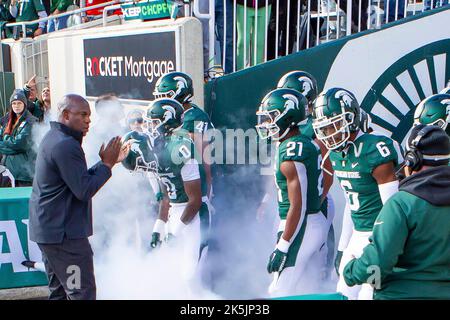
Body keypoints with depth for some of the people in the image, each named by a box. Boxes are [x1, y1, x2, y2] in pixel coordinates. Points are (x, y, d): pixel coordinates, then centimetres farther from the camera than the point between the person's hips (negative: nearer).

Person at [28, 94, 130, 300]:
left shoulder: (53, 138, 14)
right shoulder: (66, 145, -20)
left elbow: (79, 178, 16)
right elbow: (85, 190, -22)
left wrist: (108, 162, 9)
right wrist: (107, 164, -12)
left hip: (47, 228, 11)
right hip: (63, 232, -11)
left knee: (59, 290, 18)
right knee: (82, 292, -5)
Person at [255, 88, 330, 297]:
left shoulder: (290, 153, -19)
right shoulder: (308, 143, 9)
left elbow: (297, 207, -20)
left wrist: (282, 247, -17)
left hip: (301, 228, -10)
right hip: (318, 223, 10)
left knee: (281, 292, -1)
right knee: (308, 291, 18)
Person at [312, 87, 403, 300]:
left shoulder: (374, 151, -21)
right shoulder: (336, 153, 5)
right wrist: (342, 247, 18)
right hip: (358, 234, 8)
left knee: (368, 295, -6)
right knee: (345, 293, 11)